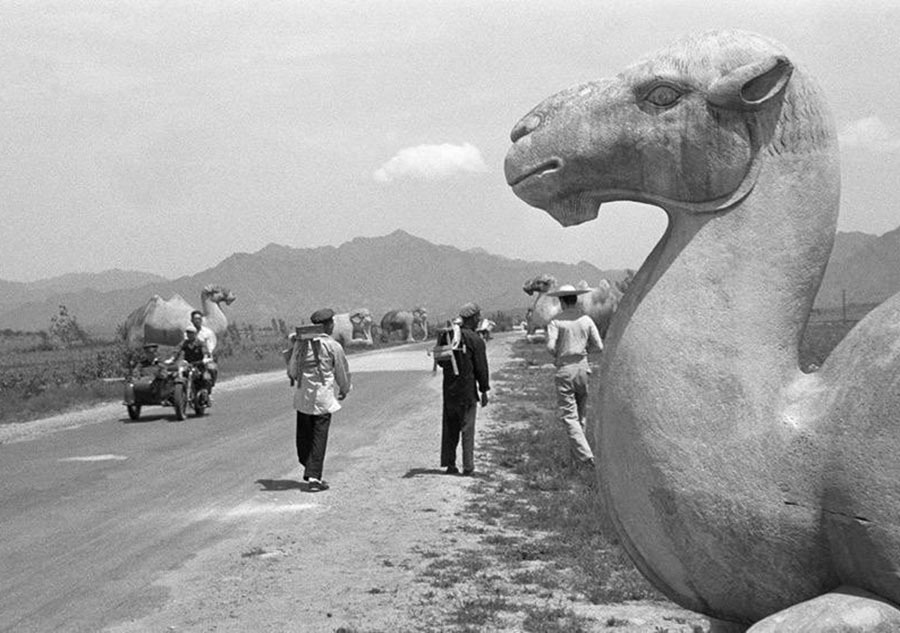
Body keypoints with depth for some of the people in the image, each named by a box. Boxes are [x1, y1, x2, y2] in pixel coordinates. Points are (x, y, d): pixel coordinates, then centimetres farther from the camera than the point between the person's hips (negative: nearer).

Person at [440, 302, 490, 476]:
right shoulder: (475, 341, -11)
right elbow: (481, 368, -9)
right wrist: (484, 390, -2)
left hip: (449, 388, 5)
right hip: (467, 390, -5)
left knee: (449, 427, 12)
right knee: (467, 429, 1)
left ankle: (449, 463, 15)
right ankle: (468, 466, 1)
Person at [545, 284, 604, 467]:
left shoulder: (556, 321, -6)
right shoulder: (586, 320, 3)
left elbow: (551, 347, -16)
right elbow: (599, 347, 1)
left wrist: (556, 355, 5)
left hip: (564, 370, -4)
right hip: (583, 367, 4)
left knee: (568, 415, -2)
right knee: (581, 412, 17)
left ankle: (585, 455, -13)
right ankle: (577, 450, 25)